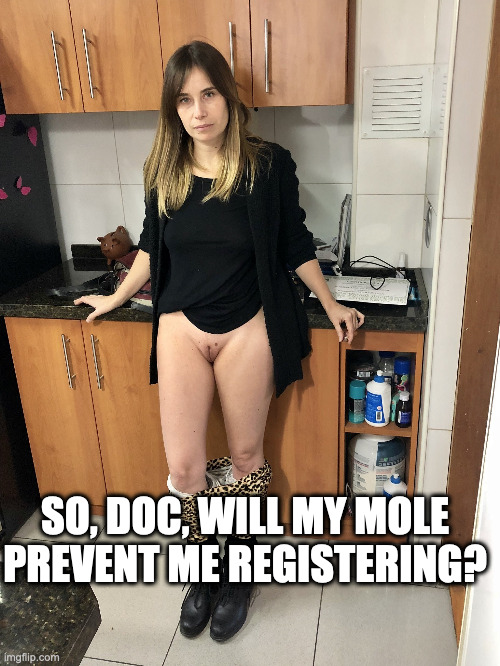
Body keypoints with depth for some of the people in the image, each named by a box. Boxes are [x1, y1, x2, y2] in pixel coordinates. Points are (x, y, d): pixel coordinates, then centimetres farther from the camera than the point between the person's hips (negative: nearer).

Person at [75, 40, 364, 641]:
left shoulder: (268, 165, -8)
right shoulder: (164, 171, 0)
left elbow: (295, 243, 3)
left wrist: (331, 305, 9)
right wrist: (115, 299, 22)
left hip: (247, 331, -2)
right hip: (181, 328, 2)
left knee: (245, 456, 11)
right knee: (184, 465, 2)